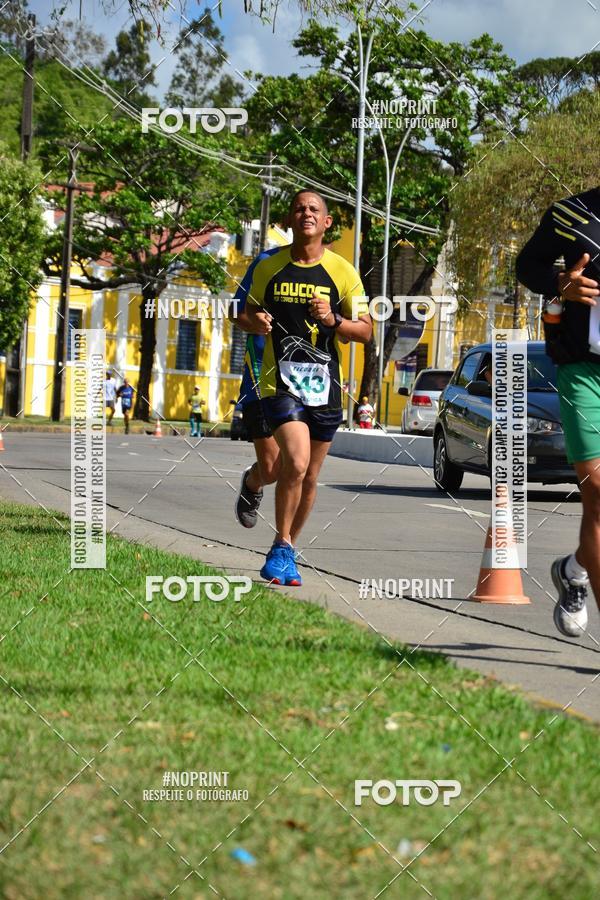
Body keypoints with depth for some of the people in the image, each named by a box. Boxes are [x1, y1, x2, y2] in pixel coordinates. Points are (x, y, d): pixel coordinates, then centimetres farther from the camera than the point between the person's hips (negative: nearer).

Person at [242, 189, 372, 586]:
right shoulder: (269, 268, 4)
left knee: (309, 477, 9)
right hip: (280, 380, -2)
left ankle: (287, 552, 27)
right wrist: (257, 321, -5)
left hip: (324, 385, 2)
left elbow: (365, 330, 4)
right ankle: (281, 549, -8)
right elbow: (251, 310, 19)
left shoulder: (343, 271, 2)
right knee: (295, 464, -21)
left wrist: (334, 321, -16)